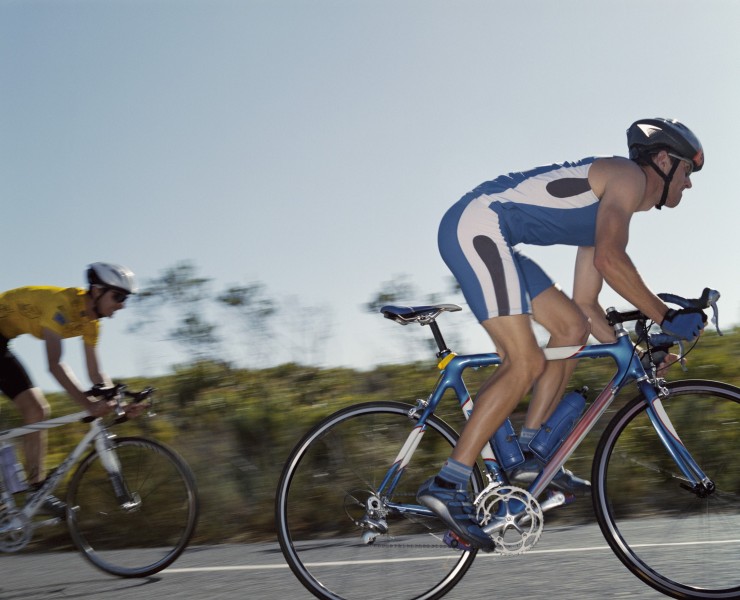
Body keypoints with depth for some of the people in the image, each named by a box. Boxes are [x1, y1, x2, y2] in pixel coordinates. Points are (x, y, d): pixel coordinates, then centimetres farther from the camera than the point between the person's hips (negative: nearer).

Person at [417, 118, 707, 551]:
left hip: (488, 238, 10)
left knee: (572, 326, 11)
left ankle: (529, 453, 9)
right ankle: (448, 484, -15)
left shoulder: (610, 208, 25)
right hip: (475, 226, -10)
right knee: (527, 364, -15)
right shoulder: (627, 175, -2)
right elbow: (608, 259, -20)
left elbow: (586, 302, 25)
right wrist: (667, 317, -15)